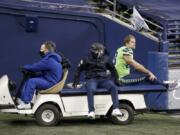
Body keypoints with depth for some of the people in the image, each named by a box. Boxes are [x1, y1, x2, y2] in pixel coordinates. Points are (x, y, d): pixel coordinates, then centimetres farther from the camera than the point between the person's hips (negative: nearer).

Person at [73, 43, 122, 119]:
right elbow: (79, 70, 12)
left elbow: (112, 69, 27)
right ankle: (91, 111, -41)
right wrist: (76, 81, 6)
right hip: (91, 79, -2)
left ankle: (116, 109, -33)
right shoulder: (87, 60, 4)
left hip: (103, 79, 3)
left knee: (113, 87, -28)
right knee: (90, 89, -38)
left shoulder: (105, 59, 12)